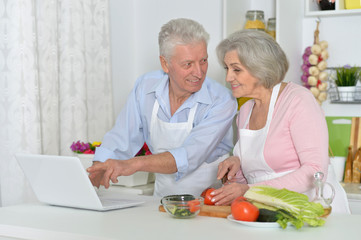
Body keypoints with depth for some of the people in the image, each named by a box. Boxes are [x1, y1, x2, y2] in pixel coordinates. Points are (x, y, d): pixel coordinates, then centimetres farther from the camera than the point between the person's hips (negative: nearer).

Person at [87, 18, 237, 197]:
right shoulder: (145, 87, 1)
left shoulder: (221, 101, -14)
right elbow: (122, 139, 2)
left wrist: (133, 164, -38)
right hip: (161, 202, 5)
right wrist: (98, 169, -18)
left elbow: (189, 157, -26)